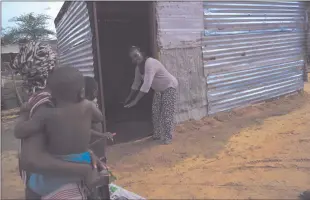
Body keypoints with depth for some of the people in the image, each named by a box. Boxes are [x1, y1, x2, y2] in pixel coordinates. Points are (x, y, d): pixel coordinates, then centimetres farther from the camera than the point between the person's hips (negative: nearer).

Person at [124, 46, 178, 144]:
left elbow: (146, 85, -41)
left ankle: (168, 137, 2)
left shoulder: (150, 63, -33)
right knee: (156, 112, 10)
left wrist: (135, 101, -40)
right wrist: (129, 98, 12)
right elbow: (136, 83, 9)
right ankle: (157, 134, 23)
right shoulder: (138, 67, -4)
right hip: (159, 89, 9)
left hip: (169, 87, -9)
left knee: (167, 113, -9)